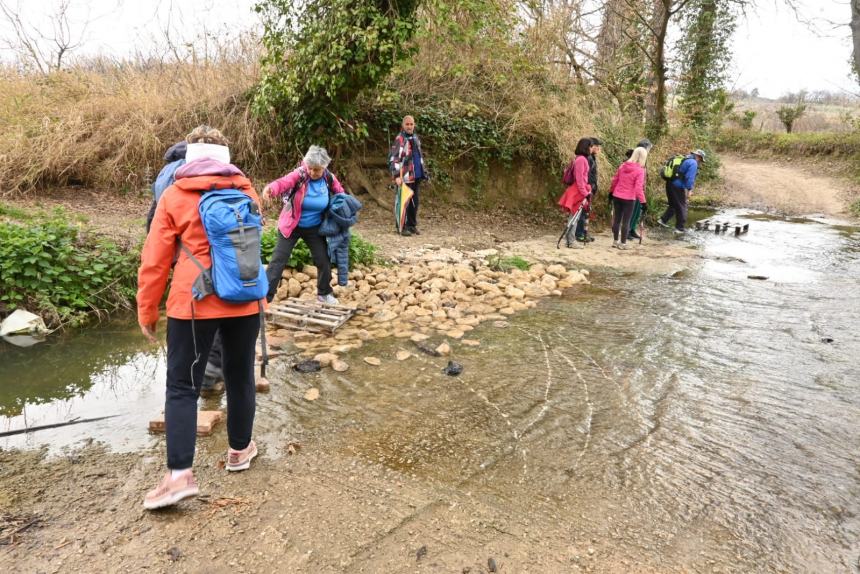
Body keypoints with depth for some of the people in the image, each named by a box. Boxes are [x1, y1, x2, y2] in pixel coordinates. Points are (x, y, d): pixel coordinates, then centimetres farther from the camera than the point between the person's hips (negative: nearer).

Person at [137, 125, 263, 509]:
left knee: (182, 386, 3)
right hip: (245, 301, 3)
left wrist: (146, 309, 6)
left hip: (194, 303, -3)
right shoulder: (247, 191, 7)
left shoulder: (174, 196, -3)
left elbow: (155, 260, -4)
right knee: (240, 377, 15)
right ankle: (240, 450, 30)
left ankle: (180, 475, -2)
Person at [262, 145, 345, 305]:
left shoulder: (329, 179, -10)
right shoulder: (300, 174, -21)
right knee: (278, 260, -4)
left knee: (324, 261, 10)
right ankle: (264, 296, 2)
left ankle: (324, 293, 34)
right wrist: (270, 189, -61)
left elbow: (340, 194, 8)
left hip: (314, 228, 3)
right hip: (291, 226, -3)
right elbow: (283, 182, -39)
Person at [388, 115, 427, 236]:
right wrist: (396, 175, -26)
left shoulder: (416, 138, 13)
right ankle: (402, 227, 7)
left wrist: (424, 171, 22)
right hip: (405, 177, -7)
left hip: (416, 176, 7)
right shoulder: (399, 139, -11)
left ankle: (412, 225, 23)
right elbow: (393, 158, -18)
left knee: (414, 202, 13)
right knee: (404, 202, -2)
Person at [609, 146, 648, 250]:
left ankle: (615, 241, 22)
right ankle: (623, 243, 9)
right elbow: (638, 188, -17)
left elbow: (615, 180, 10)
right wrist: (643, 202, -13)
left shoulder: (623, 166, 3)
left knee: (617, 219, 13)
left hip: (617, 196, 5)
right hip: (628, 199, -5)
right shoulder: (640, 170, -13)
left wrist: (611, 191, 24)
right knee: (626, 221, 4)